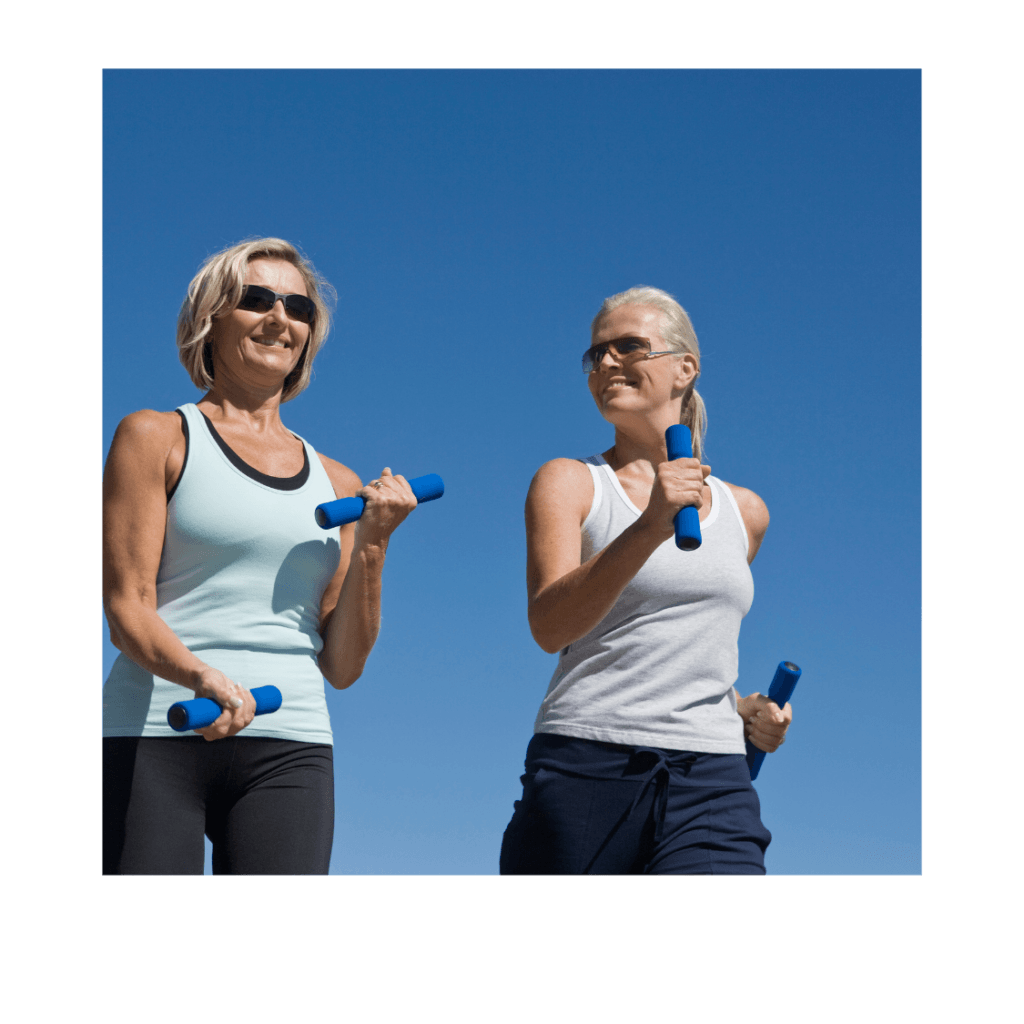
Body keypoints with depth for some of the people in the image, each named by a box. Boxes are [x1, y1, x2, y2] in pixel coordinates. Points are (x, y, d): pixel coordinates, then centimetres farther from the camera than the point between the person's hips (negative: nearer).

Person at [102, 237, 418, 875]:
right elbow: (127, 608, -2)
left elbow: (342, 668, 13)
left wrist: (372, 543, 1)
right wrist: (201, 676, -22)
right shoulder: (156, 436, 8)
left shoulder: (337, 485, 18)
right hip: (155, 734, -3)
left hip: (288, 748, 3)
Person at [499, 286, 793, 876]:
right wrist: (650, 528, -24)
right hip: (584, 770, -2)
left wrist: (741, 707, 15)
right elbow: (549, 626, -11)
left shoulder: (744, 512, 18)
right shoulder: (569, 483, 7)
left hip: (711, 785, 2)